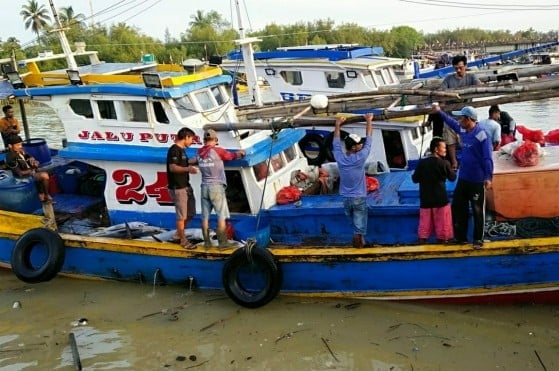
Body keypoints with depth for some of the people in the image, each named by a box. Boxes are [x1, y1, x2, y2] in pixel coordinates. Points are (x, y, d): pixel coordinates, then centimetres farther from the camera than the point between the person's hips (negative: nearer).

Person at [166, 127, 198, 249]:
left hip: (186, 186, 10)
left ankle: (178, 234, 30)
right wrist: (188, 169, -36)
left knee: (191, 213, 16)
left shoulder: (181, 150, 15)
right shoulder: (174, 150, -15)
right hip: (177, 188, -10)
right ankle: (183, 240, 8)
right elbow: (172, 167, -24)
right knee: (182, 215, -2)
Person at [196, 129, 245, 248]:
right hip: (216, 186, -5)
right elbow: (230, 156, 6)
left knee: (205, 216, 7)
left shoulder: (199, 153, 6)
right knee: (222, 215, 1)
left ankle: (207, 241, 11)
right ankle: (222, 242, 2)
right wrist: (239, 153, 29)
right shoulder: (217, 150, -9)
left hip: (205, 187, 5)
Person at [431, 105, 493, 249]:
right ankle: (460, 237, 27)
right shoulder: (463, 130, 3)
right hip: (463, 178, 8)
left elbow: (487, 158, -21)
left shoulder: (482, 135, -19)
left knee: (477, 211, 4)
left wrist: (488, 178, -25)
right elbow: (451, 122, 26)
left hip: (477, 180, -8)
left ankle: (478, 239, 17)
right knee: (457, 207, 14)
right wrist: (439, 111, 29)